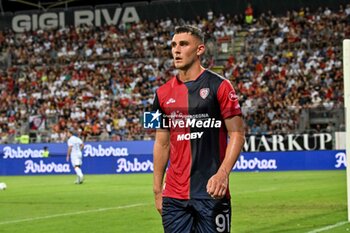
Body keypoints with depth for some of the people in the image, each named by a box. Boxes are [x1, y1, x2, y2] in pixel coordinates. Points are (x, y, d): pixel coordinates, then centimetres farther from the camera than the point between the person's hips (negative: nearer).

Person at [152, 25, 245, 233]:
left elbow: (237, 134, -5)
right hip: (173, 196, 4)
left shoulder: (219, 86, -2)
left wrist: (223, 173, -20)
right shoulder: (163, 93, 11)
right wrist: (157, 189, 12)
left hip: (211, 192, -4)